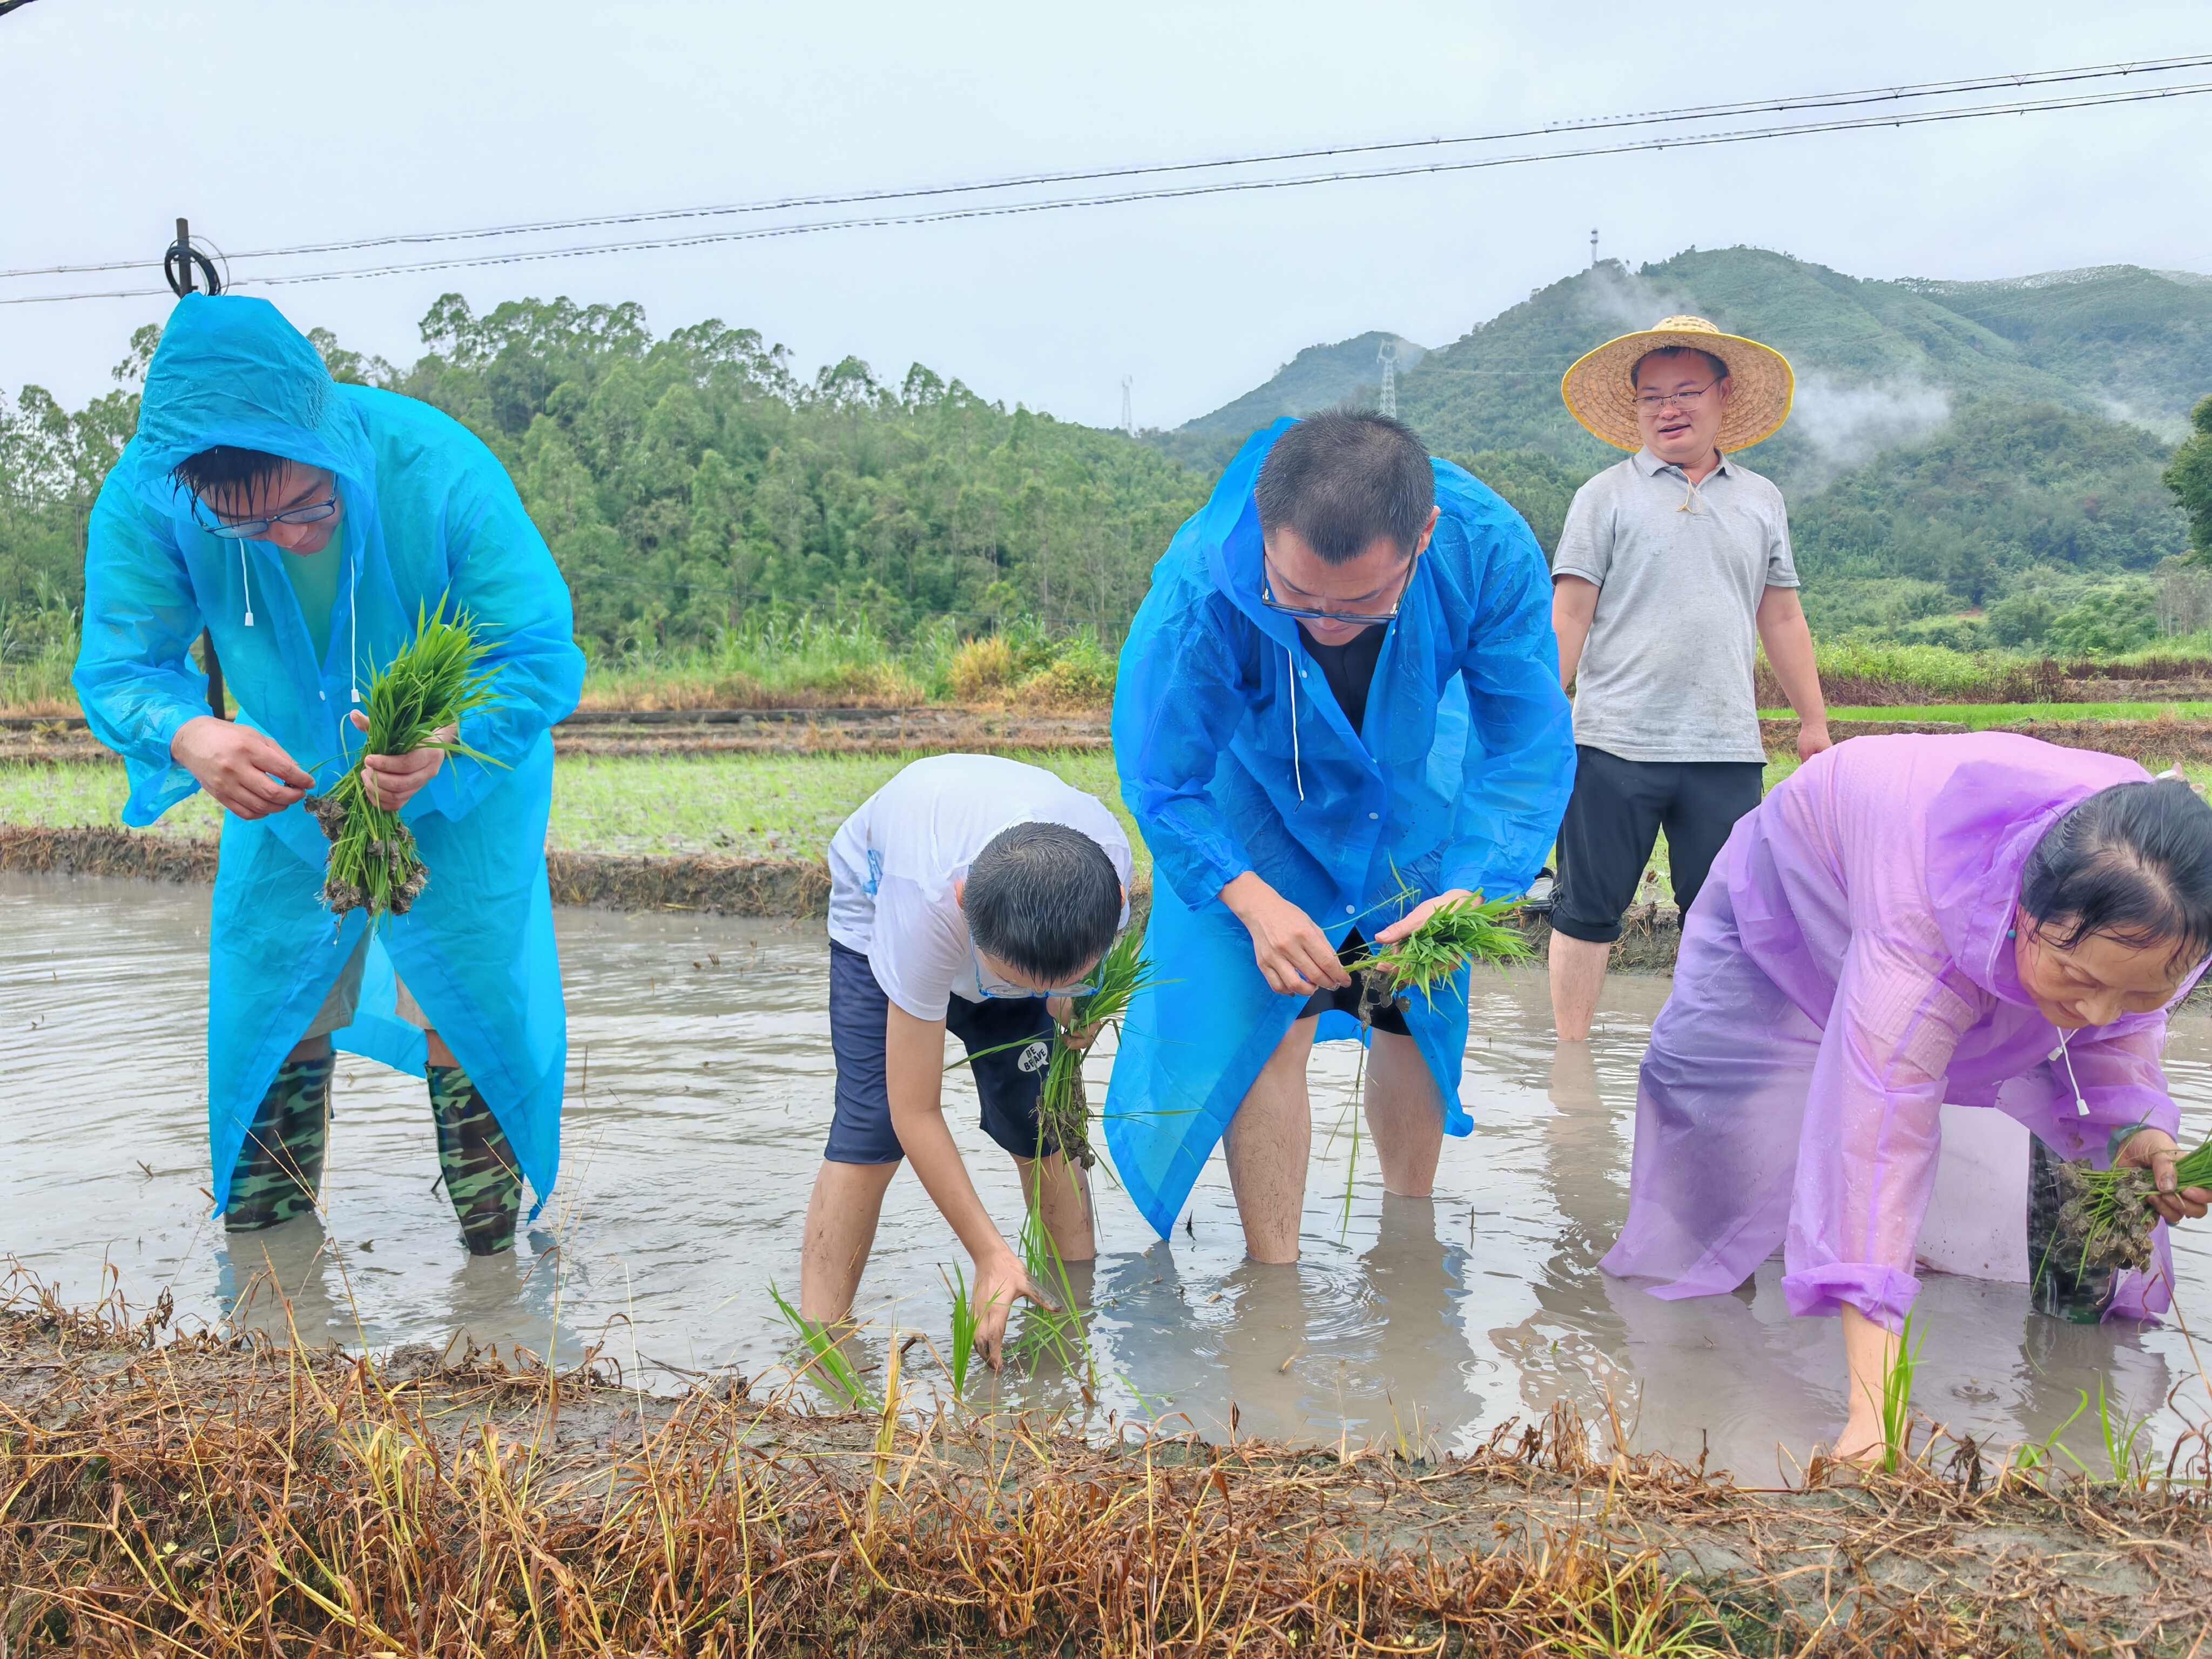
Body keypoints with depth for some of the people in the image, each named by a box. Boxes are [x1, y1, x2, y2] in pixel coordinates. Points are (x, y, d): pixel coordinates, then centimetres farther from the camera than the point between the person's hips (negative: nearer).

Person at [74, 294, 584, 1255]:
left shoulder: (441, 472, -33)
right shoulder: (144, 496, -25)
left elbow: (542, 659, -29)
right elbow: (118, 666, -19)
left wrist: (448, 742, -50)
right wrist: (188, 735, -44)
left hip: (463, 798, -3)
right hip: (287, 794, 3)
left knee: (470, 1013, -2)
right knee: (265, 1012, 11)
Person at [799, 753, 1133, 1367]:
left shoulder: (1107, 859, -37)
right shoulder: (925, 906, -47)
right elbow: (916, 1114, -36)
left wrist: (1076, 996, -20)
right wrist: (990, 1254, -34)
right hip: (876, 909, -3)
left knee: (1044, 1121, -6)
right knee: (872, 1121, -19)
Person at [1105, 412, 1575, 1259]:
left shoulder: (1489, 549, -34)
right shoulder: (1199, 586, -39)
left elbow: (1530, 750, -24)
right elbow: (1160, 783, -26)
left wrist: (1468, 890, -40)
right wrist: (1256, 903, -41)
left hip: (1413, 806, 3)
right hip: (1260, 806, -2)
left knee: (1419, 1018, 13)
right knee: (1269, 1024, -14)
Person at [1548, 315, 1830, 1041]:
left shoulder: (1761, 500, 15)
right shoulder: (1607, 496, 4)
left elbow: (1782, 618, 20)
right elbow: (1568, 617, 0)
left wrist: (1814, 722, 20)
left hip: (1726, 747, 3)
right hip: (1614, 742, -3)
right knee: (1588, 907, 3)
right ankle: (1569, 1056, 14)